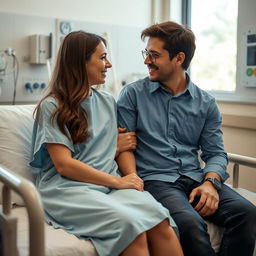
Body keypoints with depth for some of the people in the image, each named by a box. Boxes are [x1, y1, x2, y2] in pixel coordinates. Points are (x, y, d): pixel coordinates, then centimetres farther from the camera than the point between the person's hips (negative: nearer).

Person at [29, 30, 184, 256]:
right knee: (129, 223, -32)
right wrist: (116, 181, -12)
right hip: (68, 187, -5)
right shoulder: (52, 106, 1)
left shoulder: (108, 102, 19)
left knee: (159, 220, -26)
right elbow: (63, 164, -8)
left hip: (110, 183, 5)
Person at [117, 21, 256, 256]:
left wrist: (210, 182, -12)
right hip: (155, 179, -3)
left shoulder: (206, 103, 11)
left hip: (194, 178, 3)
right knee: (192, 224, -33)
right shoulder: (132, 95, 5)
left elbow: (215, 152, 9)